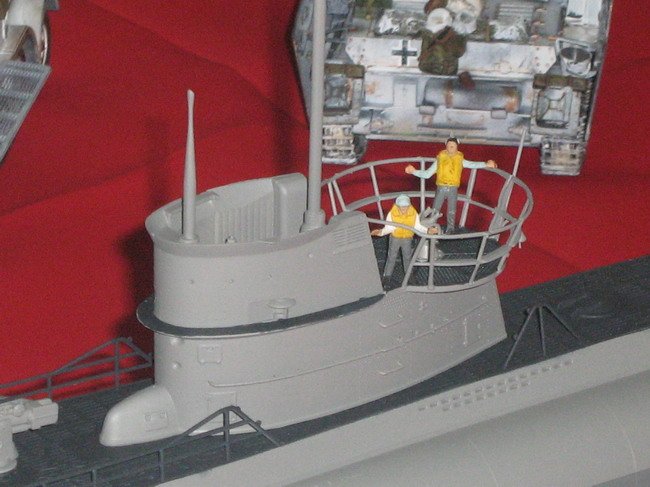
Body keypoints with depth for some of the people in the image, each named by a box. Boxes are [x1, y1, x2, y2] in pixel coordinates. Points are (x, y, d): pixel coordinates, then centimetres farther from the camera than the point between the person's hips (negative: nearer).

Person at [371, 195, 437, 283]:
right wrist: (381, 232, -37)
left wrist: (427, 230, -27)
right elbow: (389, 227, -20)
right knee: (391, 257, 13)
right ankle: (387, 275, 31)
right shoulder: (392, 214, -28)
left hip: (407, 238, 1)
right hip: (395, 238, -1)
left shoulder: (414, 214, -23)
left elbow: (417, 226, -13)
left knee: (407, 257, 20)